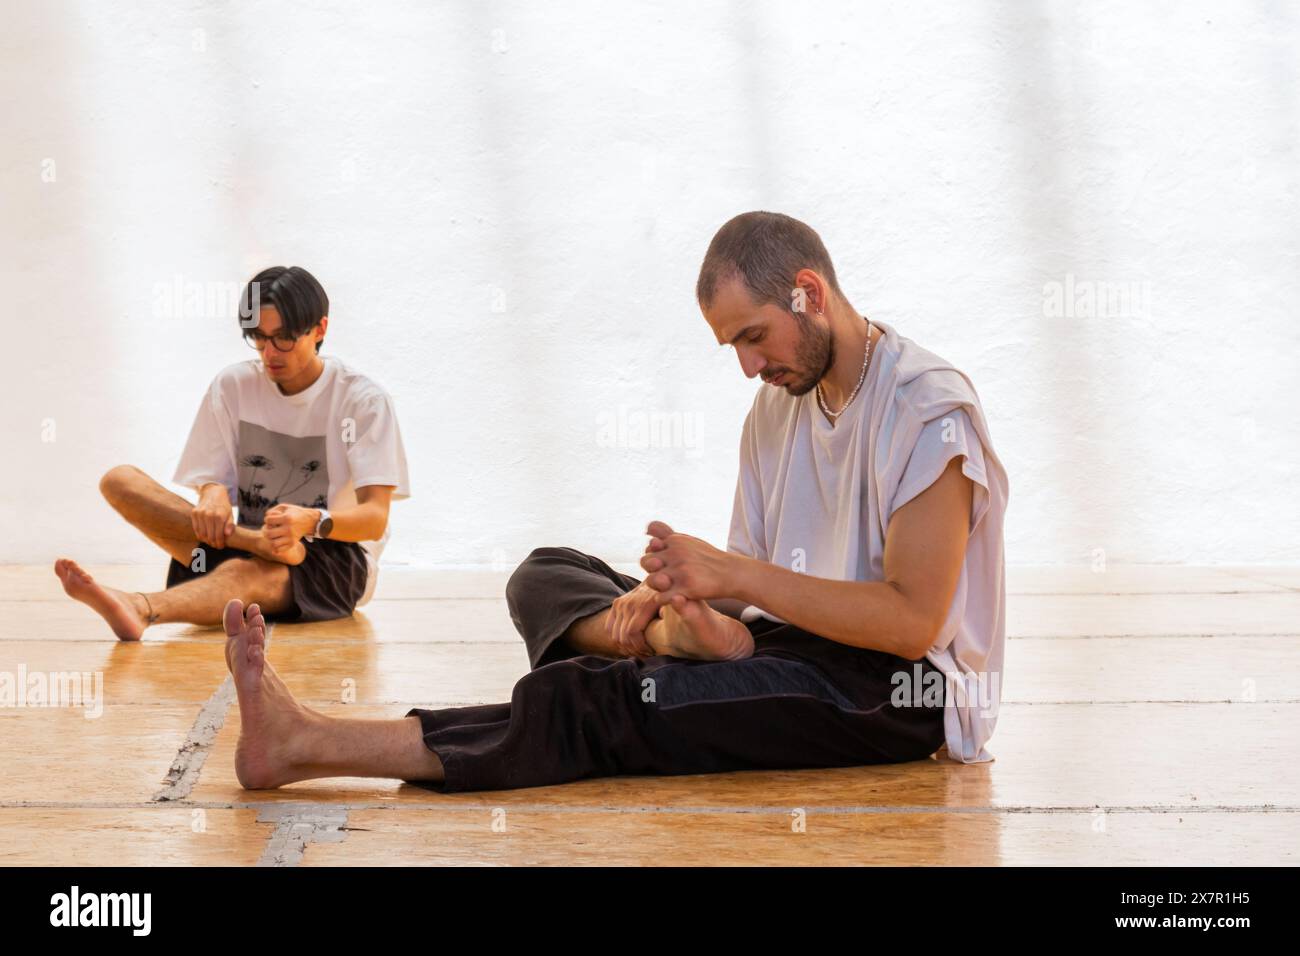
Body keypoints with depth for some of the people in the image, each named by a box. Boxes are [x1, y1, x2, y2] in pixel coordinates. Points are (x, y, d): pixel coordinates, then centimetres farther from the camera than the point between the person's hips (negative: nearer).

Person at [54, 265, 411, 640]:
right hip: (248, 547, 5)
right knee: (120, 481, -15)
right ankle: (256, 542, -35)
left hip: (337, 559, -5)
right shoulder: (232, 385, 8)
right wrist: (214, 494, -22)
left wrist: (311, 522, -35)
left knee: (248, 571, -41)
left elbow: (375, 519, -13)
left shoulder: (364, 400, -4)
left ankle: (139, 609, -66)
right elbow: (212, 480, 5)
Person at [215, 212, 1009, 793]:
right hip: (795, 644, 9)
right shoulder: (780, 402, 13)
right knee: (546, 575, -1)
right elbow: (753, 579, 10)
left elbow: (913, 620, -21)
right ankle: (676, 638, -33)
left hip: (898, 692, -8)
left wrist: (730, 571, -24)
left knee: (597, 703, -27)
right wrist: (676, 594, -14)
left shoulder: (928, 410, -13)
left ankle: (307, 744, -28)